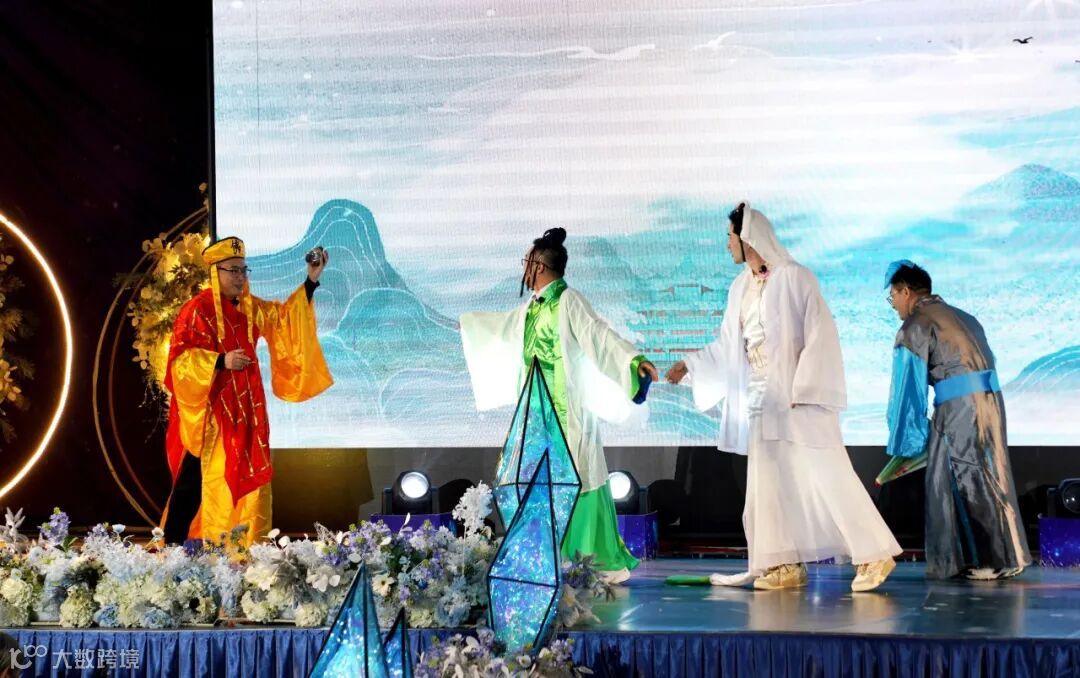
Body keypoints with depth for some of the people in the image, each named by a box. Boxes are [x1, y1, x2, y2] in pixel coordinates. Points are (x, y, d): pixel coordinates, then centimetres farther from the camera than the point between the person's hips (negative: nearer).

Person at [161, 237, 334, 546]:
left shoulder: (251, 308, 11)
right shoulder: (198, 310, -11)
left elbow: (285, 316, 21)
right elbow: (180, 356, -16)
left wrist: (311, 281, 10)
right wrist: (221, 361, -26)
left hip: (244, 410, 7)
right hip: (209, 411, -7)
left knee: (247, 477, 6)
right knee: (194, 480, -5)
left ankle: (247, 545, 12)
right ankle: (172, 546, 2)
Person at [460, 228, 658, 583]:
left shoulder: (569, 301, -11)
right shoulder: (532, 307, 15)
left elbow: (599, 334, -23)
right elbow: (503, 326, 35)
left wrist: (635, 359, -38)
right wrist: (467, 321, 50)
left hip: (567, 411, -9)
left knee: (577, 482, -10)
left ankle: (610, 562, -6)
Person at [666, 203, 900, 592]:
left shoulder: (793, 278, -9)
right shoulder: (740, 289, 12)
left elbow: (819, 335, -14)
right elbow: (728, 345, 21)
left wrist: (802, 391, -19)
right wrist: (690, 365, 17)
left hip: (798, 397, -7)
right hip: (762, 399, 7)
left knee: (826, 475, -9)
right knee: (771, 482, 4)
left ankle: (874, 555, -4)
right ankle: (788, 566, 8)